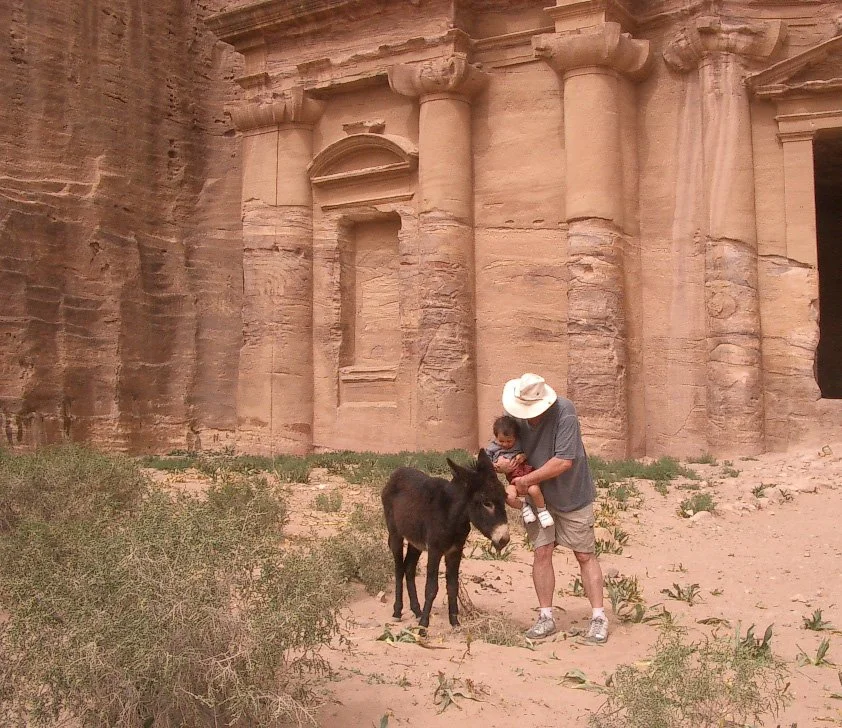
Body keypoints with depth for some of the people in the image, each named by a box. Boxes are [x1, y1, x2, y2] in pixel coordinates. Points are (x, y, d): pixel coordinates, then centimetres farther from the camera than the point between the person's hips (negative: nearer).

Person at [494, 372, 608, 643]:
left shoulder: (564, 412, -25)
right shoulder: (516, 417, -9)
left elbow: (564, 461, -29)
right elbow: (503, 447, 3)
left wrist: (528, 479, -22)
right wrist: (500, 465, -22)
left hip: (572, 496, -4)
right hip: (538, 496, 4)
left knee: (585, 555, 3)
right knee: (542, 552, 0)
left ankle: (599, 617, 8)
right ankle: (546, 616, 10)